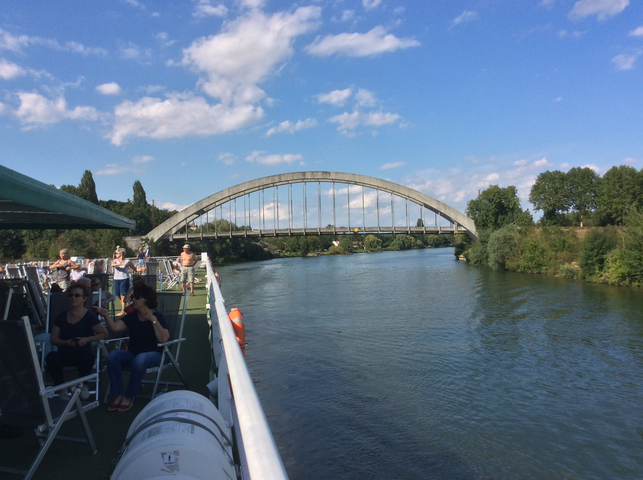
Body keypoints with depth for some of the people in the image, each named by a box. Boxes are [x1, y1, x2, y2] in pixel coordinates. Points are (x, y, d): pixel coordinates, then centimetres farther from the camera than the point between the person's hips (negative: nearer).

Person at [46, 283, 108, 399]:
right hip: (64, 354, 3)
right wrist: (66, 342, -12)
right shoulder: (62, 316, 7)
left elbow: (104, 334, -5)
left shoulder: (89, 316, -3)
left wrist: (88, 339, -19)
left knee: (88, 357, -38)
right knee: (51, 357, -32)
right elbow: (53, 339, 8)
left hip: (83, 354, -3)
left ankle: (82, 384, -5)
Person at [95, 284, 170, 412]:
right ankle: (118, 395, -17)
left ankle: (129, 396, -18)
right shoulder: (131, 316, 6)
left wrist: (153, 320, -22)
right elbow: (115, 327, -9)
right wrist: (106, 315, -24)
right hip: (133, 353, 5)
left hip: (153, 354, -5)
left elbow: (163, 339, -21)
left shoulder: (157, 316, -9)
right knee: (112, 356, -24)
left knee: (139, 360, -39)